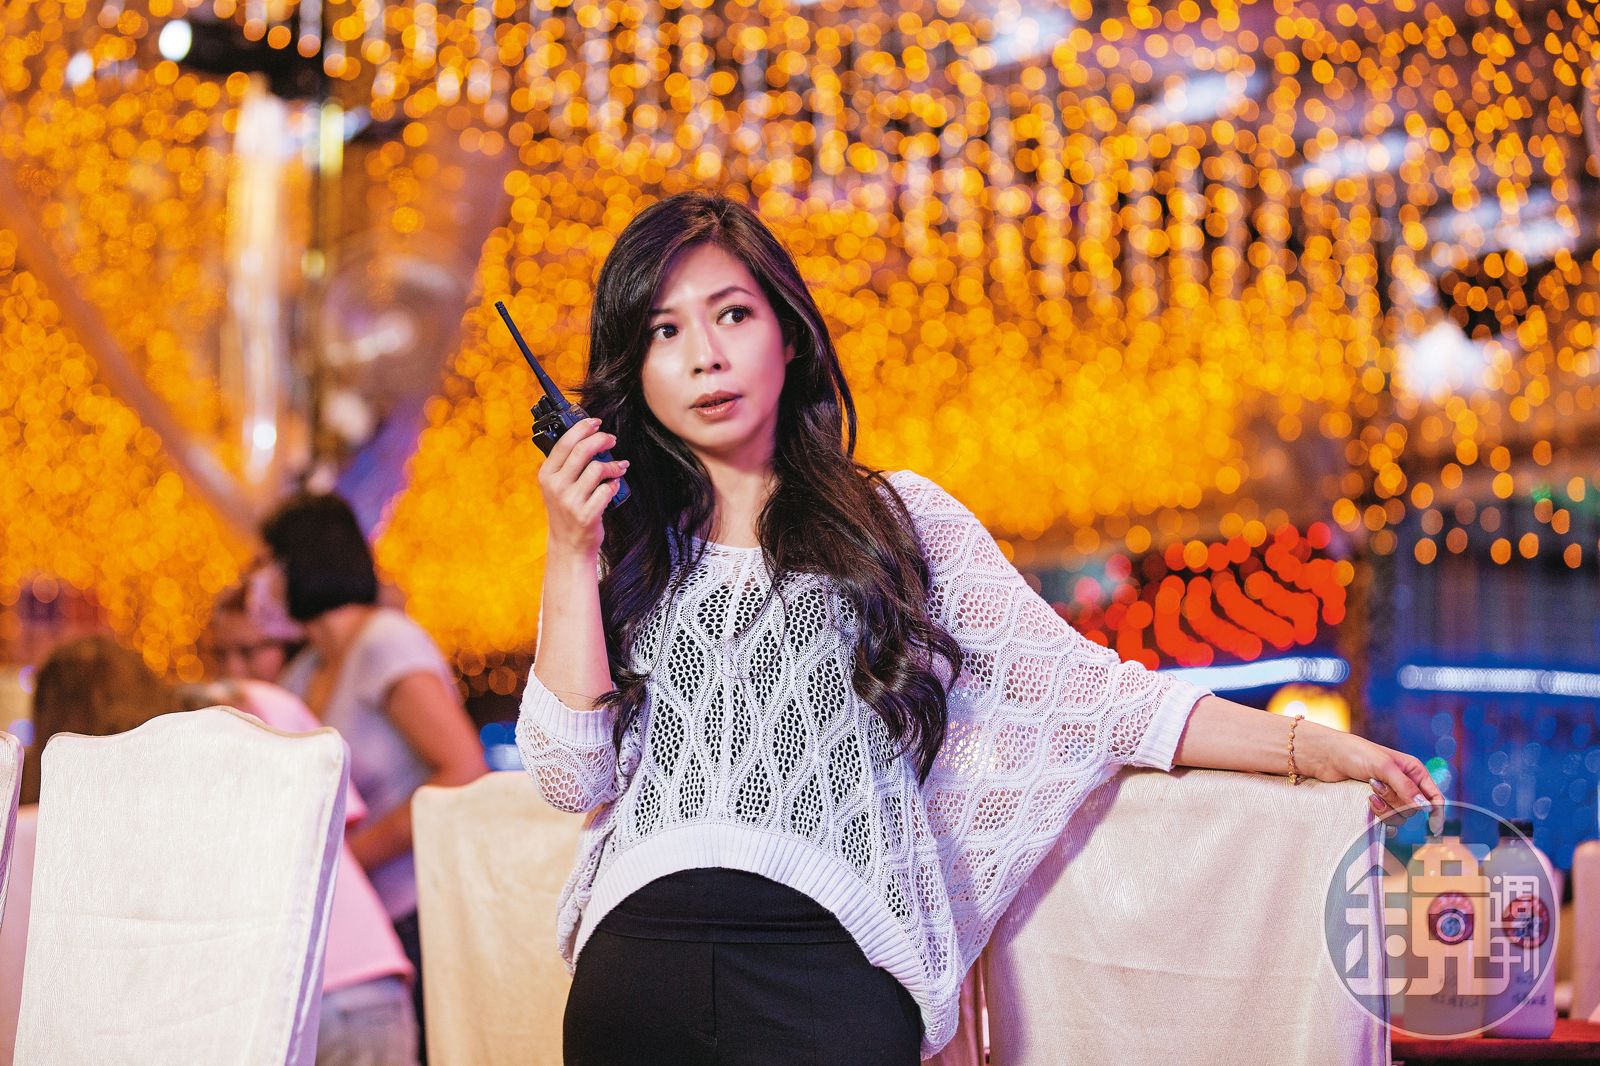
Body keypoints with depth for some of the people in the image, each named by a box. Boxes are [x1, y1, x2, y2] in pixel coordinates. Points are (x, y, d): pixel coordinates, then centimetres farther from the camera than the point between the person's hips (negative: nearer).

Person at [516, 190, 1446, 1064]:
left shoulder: (899, 521, 11)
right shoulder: (615, 553, 14)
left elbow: (1082, 689, 7)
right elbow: (576, 774, 4)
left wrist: (1310, 749, 1)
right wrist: (572, 554, -2)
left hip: (831, 970, -2)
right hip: (636, 970, 2)